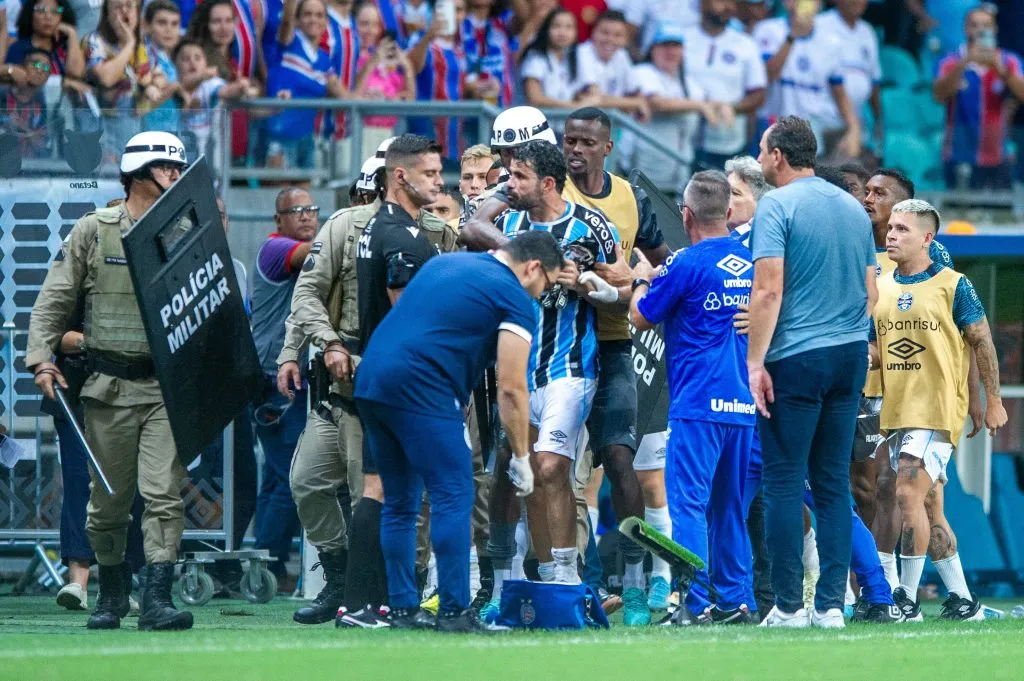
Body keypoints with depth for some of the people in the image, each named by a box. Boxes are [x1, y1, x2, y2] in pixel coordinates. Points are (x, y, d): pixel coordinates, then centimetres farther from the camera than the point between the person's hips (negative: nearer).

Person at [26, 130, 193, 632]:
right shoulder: (93, 232, 4)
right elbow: (53, 301, 5)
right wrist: (41, 359, -6)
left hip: (168, 387, 0)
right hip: (109, 387, 0)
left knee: (164, 495, -12)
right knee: (109, 500, 7)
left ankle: (157, 600, -16)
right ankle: (112, 594, 26)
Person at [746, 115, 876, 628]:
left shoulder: (776, 206, -8)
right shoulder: (852, 207, 13)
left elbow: (769, 291, -15)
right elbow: (870, 292, 17)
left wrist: (755, 361, -13)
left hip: (796, 358, -6)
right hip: (851, 356, 6)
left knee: (784, 483, -2)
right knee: (833, 483, 8)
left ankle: (788, 606, -4)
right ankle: (831, 605, 5)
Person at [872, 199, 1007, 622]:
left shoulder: (953, 286, -5)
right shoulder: (880, 289, 11)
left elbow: (983, 343, -2)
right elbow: (873, 352, 15)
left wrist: (993, 401, -3)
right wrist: (866, 358, -8)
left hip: (938, 409, -6)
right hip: (896, 410, 6)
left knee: (908, 495, -17)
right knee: (928, 507, 9)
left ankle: (907, 598, -11)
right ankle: (962, 600, 17)